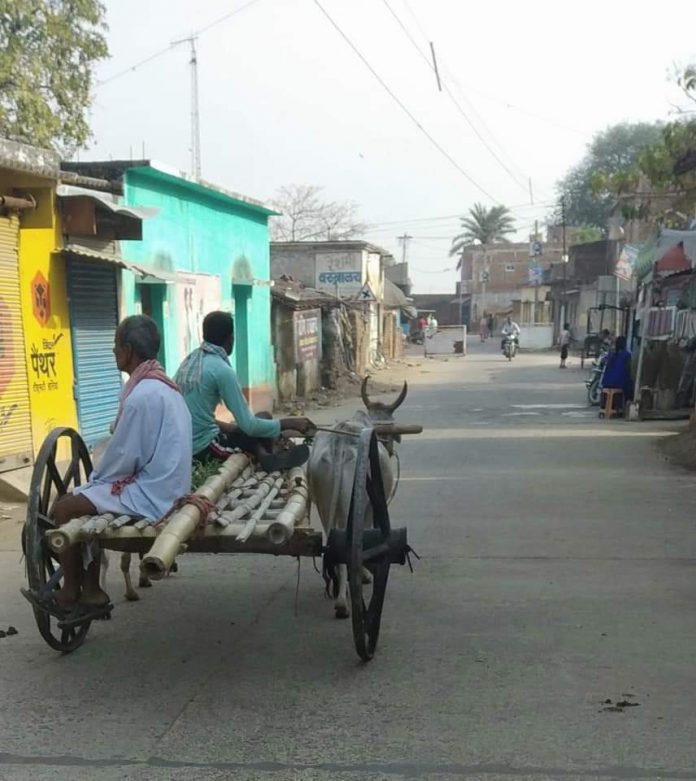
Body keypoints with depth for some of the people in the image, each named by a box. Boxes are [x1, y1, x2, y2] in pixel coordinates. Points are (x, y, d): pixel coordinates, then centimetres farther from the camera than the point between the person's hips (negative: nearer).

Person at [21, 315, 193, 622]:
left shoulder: (142, 395, -22)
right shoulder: (163, 386, 10)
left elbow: (123, 456, -17)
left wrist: (94, 479, 2)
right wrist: (97, 479, 17)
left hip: (150, 494, -10)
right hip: (164, 487, 10)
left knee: (64, 509, -5)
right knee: (81, 504, 15)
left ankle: (70, 595, 10)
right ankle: (90, 593, 15)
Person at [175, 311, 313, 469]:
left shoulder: (190, 359, 7)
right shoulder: (222, 370, -16)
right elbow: (249, 425, -17)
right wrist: (290, 423, -6)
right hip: (203, 449, -7)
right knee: (264, 418, 9)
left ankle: (265, 455, 6)